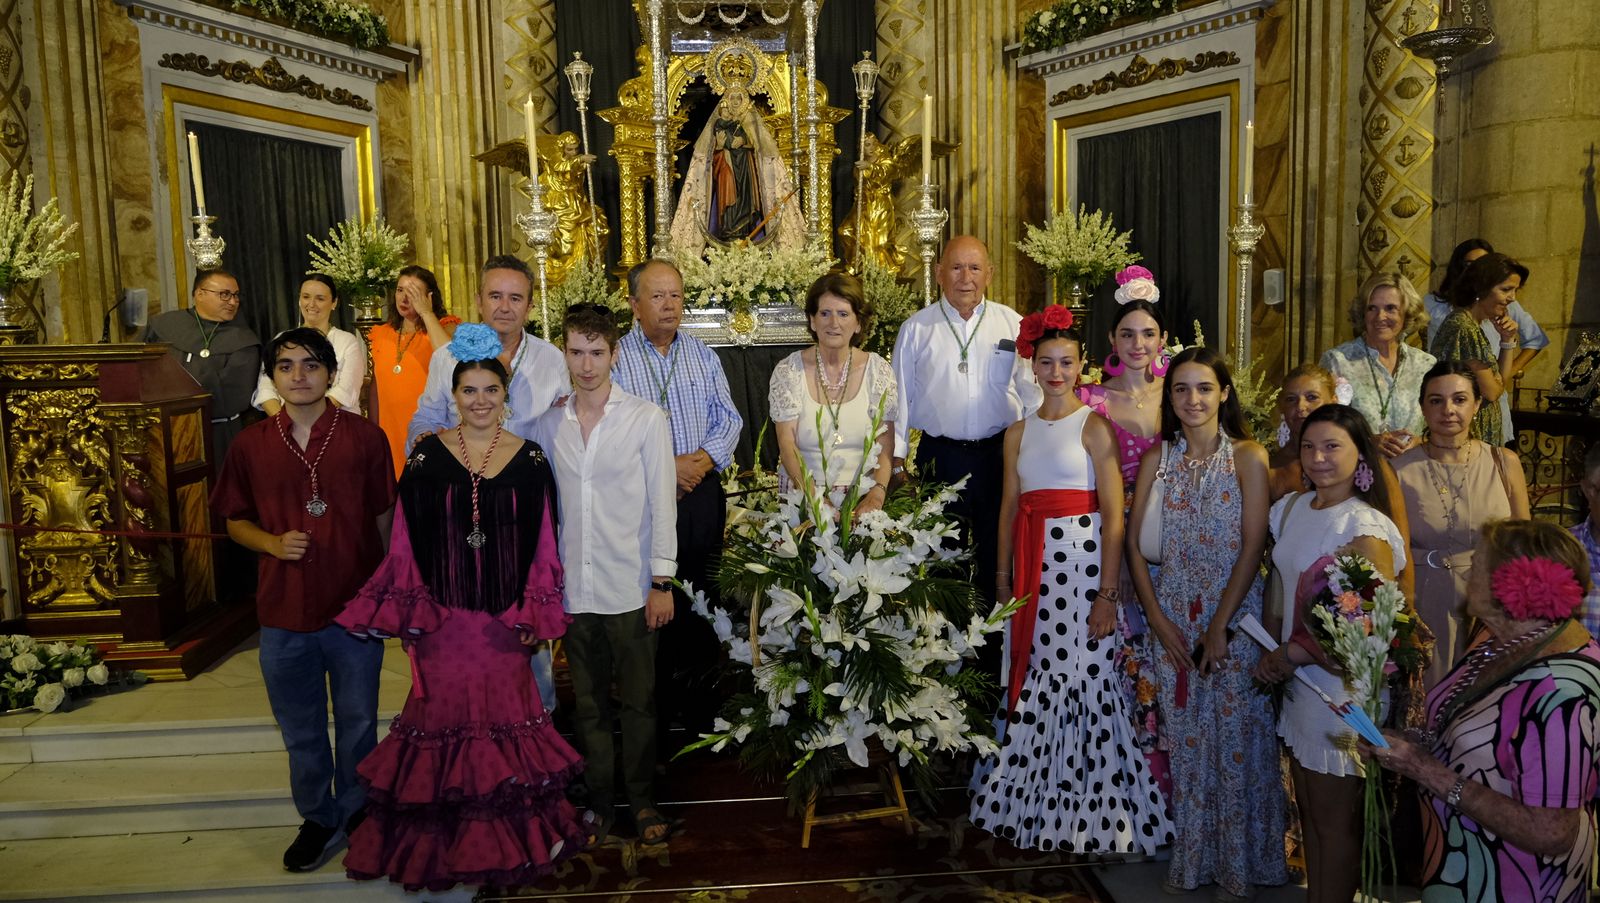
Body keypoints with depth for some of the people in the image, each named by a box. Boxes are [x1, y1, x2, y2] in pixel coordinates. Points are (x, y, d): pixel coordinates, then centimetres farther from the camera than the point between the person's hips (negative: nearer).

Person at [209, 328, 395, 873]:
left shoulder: (364, 437, -5)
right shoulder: (250, 445, 0)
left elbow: (385, 518, -1)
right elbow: (236, 521, 9)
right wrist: (273, 543, -12)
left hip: (355, 608, -2)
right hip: (284, 614, 2)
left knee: (357, 725, 15)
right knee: (301, 733, 17)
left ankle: (356, 812, 36)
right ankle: (318, 818, 37)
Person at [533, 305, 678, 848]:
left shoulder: (646, 419, -3)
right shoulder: (548, 424, 6)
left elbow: (662, 504, -3)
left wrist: (662, 581, -6)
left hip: (630, 587, -3)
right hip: (573, 589, 3)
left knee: (639, 701, 7)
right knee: (587, 703, 12)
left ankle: (643, 800, 24)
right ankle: (599, 799, 28)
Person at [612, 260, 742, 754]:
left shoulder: (702, 355, 10)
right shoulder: (614, 357, -4)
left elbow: (728, 416, 9)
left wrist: (706, 457, -10)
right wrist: (666, 466, -16)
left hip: (702, 492, 4)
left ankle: (702, 709, 26)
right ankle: (654, 726, 16)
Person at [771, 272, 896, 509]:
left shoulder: (878, 370, 3)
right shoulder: (788, 371, 0)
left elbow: (885, 444, 1)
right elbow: (787, 444, -4)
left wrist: (877, 495, -14)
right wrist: (814, 497, -17)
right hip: (803, 498, 0)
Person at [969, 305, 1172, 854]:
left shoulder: (1094, 427, -4)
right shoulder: (1018, 433, 12)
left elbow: (1114, 516, -8)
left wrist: (1108, 593, -14)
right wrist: (1003, 578, 9)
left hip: (1082, 560, -5)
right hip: (1032, 567, 5)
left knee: (1083, 676, -2)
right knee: (1033, 676, 8)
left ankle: (1086, 812, 15)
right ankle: (1034, 803, 24)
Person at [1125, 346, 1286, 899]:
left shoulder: (1248, 456, -5)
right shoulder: (1157, 459, 6)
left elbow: (1253, 545, -10)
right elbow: (1134, 541, 3)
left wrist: (1220, 625, -13)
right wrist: (1157, 617, -5)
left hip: (1234, 614, -3)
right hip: (1172, 617, 3)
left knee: (1234, 735, 3)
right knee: (1185, 737, 9)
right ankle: (1191, 858, 24)